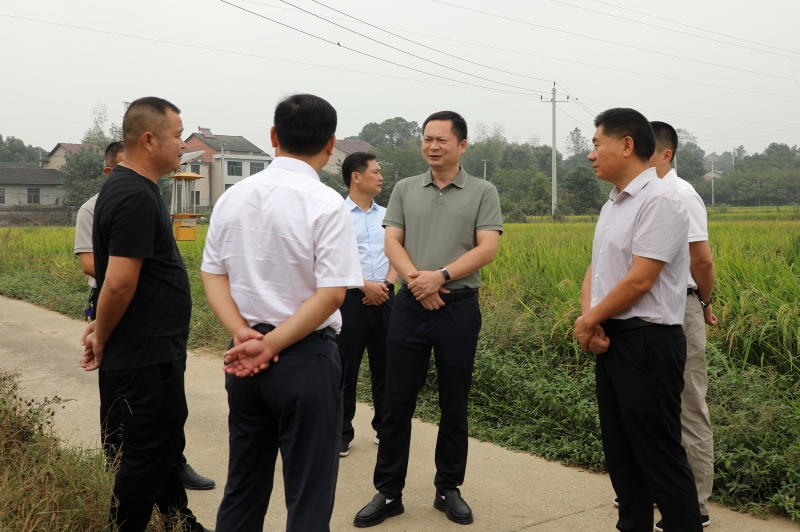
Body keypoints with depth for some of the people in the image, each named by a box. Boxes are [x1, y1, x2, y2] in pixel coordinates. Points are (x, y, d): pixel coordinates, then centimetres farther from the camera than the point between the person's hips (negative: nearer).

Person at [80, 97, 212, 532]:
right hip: (146, 359, -10)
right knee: (148, 456, 3)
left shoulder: (125, 187, 11)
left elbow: (119, 280, 17)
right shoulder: (136, 197, -22)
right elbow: (119, 283, -26)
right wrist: (102, 341, -11)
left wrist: (103, 330, 13)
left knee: (167, 444, 22)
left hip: (155, 353, 10)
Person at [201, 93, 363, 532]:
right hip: (306, 358, -5)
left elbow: (212, 275, 4)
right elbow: (330, 295, -18)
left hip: (244, 356, 6)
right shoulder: (327, 205, -13)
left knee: (243, 487, 18)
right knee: (308, 496, 6)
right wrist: (270, 345, -13)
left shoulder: (233, 198, 3)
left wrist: (244, 334, -6)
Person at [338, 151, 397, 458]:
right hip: (352, 298, -5)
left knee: (385, 367, 11)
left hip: (384, 297, 5)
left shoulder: (386, 215, 13)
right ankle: (342, 434, 11)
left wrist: (387, 284, -6)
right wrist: (366, 286, -16)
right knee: (346, 370, 1)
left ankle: (384, 428, 25)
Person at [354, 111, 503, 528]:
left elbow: (487, 249, -7)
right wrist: (416, 279, -17)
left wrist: (441, 276, -19)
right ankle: (388, 492, 14)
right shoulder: (405, 189, 9)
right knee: (397, 402, 3)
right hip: (409, 306, 2)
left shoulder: (483, 192, 2)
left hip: (459, 307, -1)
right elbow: (391, 242, 1)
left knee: (454, 404, 8)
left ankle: (448, 489, 22)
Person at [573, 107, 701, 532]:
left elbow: (639, 279, -20)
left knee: (659, 457, -2)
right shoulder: (612, 206, 15)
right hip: (610, 339, 9)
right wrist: (587, 319, -5)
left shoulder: (659, 201, -15)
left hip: (647, 341, -9)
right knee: (620, 450, 17)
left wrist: (589, 320, -9)